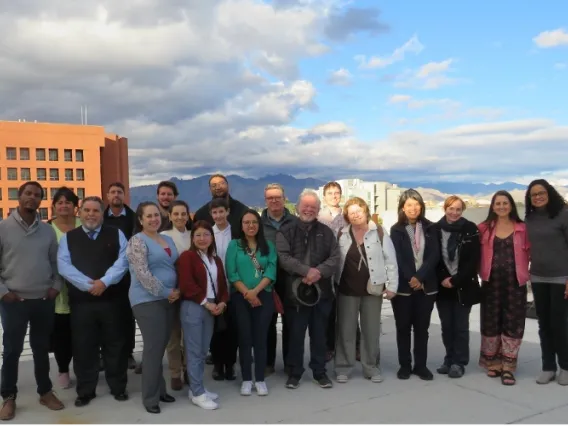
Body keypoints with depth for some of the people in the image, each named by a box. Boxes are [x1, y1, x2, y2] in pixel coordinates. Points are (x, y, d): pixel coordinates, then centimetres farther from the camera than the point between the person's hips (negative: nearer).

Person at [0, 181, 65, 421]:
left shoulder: (48, 231, 6)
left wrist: (56, 286, 0)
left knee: (42, 348, 13)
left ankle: (45, 392, 26)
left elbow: (56, 262, 11)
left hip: (44, 300, 3)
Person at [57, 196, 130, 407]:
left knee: (114, 344, 8)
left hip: (111, 299, 0)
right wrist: (87, 284, -16)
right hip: (81, 301, 1)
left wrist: (104, 282, -17)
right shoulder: (68, 238, 7)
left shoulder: (116, 234, 6)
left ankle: (118, 387, 23)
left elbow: (123, 261, -4)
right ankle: (85, 391, 22)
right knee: (83, 347, 7)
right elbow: (64, 265, -5)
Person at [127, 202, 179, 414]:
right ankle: (150, 397, 8)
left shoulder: (168, 240, 14)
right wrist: (165, 292, -14)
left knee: (161, 346, 13)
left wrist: (176, 290, 3)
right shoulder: (138, 241, -9)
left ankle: (159, 389, 26)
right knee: (153, 347, -5)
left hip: (169, 299, 7)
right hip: (148, 300, -7)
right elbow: (142, 273, -18)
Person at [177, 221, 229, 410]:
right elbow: (186, 284, -15)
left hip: (212, 309, 7)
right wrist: (206, 302, -15)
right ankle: (197, 393, 7)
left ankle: (197, 388, 23)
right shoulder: (187, 256, -5)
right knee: (194, 351, -1)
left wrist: (222, 303, -3)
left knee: (203, 351, 12)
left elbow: (222, 284, 16)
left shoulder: (216, 260, 17)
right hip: (193, 308, -7)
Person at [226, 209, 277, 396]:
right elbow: (231, 273, -4)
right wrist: (247, 293, -12)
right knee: (245, 338, 4)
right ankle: (246, 379, 14)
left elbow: (271, 271, -3)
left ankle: (260, 379, 13)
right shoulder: (234, 245, 3)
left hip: (264, 297, 1)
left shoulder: (268, 246, 7)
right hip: (240, 298, -1)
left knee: (261, 338, 4)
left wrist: (255, 291, -14)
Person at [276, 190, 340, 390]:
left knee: (319, 334, 12)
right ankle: (294, 372, 22)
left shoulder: (326, 232, 8)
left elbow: (335, 257, 0)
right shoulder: (286, 231, 0)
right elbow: (283, 257, -12)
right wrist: (307, 270, -21)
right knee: (296, 334, 7)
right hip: (295, 291, -2)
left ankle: (320, 372, 26)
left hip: (322, 290, 2)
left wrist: (319, 272, -17)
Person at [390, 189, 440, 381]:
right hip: (403, 286, -1)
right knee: (403, 327, 6)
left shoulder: (430, 228, 6)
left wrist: (420, 277, -14)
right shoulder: (396, 230, 2)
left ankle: (421, 365, 18)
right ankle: (404, 365, 16)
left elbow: (434, 255, -3)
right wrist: (410, 279, -15)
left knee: (422, 328, 8)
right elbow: (397, 258, -5)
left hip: (426, 285, 1)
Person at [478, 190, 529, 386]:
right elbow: (478, 253, 7)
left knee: (513, 323, 1)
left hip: (515, 282, 0)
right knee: (491, 322, 5)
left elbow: (529, 252, 6)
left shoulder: (522, 228, 4)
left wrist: (525, 272, -3)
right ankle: (493, 363, 19)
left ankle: (507, 367, 9)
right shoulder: (484, 228, 5)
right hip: (491, 282, 0)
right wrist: (482, 272, -1)